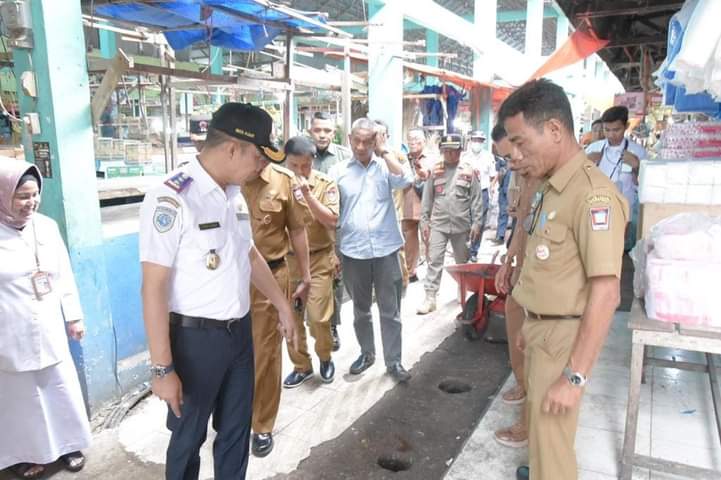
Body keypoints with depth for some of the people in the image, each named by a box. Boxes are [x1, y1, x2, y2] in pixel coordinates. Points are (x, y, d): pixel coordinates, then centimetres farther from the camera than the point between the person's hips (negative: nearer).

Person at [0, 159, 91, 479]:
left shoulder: (47, 226, 2)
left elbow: (64, 275, 8)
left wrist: (73, 316, 10)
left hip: (50, 332, 4)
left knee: (62, 389, 14)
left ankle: (67, 445, 34)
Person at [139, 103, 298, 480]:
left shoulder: (234, 194, 3)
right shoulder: (171, 199, -22)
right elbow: (154, 287, -21)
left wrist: (282, 305, 24)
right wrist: (162, 368, -20)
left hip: (240, 331, 7)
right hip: (194, 338, -7)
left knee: (237, 430, 22)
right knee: (188, 437, 16)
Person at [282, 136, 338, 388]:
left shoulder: (325, 183, -6)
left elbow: (332, 220, -15)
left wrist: (306, 193, -22)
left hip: (318, 259, -2)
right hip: (288, 259, 3)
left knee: (318, 316, -5)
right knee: (291, 317, 7)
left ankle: (325, 358, 24)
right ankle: (301, 365, 25)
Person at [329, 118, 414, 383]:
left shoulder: (385, 166, 3)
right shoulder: (338, 171, 3)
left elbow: (405, 180, -17)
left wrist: (384, 151, -10)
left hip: (386, 250, -1)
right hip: (353, 252, 1)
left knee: (390, 310, 7)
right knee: (360, 309, 16)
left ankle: (393, 360, 19)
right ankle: (366, 353, 34)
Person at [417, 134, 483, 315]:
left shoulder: (468, 170, -1)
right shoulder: (435, 170, 3)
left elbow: (476, 199, -1)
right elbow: (427, 198, 7)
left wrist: (476, 223, -4)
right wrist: (424, 220, 4)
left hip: (461, 225, 0)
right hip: (438, 224, 1)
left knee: (462, 262, 14)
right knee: (434, 261, -3)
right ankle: (430, 298, 1)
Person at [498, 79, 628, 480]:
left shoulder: (593, 194, -23)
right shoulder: (551, 187, 7)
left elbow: (605, 293, -26)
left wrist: (575, 375, -24)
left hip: (564, 335, -8)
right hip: (543, 329, 9)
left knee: (551, 443, 6)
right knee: (540, 425, 25)